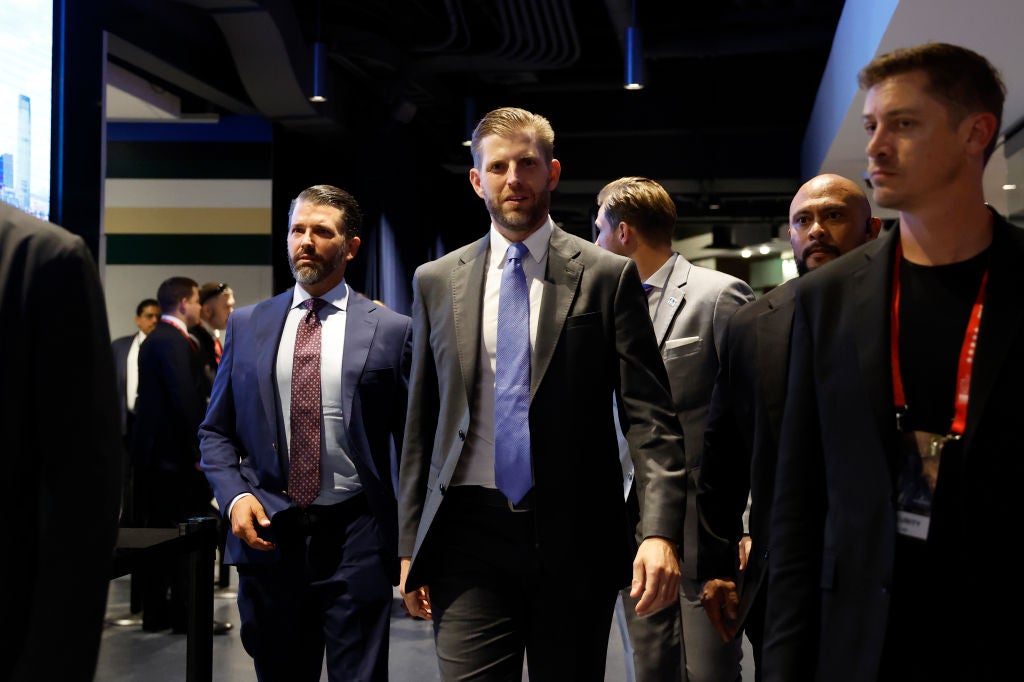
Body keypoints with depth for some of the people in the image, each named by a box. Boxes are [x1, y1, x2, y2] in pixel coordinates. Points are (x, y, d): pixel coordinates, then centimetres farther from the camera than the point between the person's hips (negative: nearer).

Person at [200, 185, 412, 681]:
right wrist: (234, 496, -6)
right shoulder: (247, 324, 9)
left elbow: (411, 442, 1)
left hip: (355, 536, -2)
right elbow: (216, 431, 12)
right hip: (267, 535, 3)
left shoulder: (391, 330, 1)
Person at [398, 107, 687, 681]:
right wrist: (410, 543, 9)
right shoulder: (437, 282, 9)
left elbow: (651, 416, -5)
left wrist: (661, 531, -17)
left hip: (576, 539, -1)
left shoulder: (609, 276, 1)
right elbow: (421, 423, 12)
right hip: (469, 534, 1)